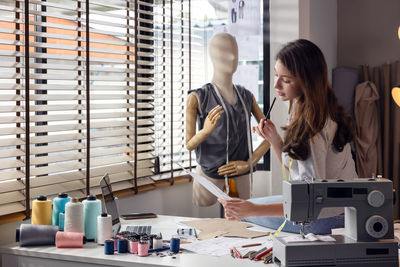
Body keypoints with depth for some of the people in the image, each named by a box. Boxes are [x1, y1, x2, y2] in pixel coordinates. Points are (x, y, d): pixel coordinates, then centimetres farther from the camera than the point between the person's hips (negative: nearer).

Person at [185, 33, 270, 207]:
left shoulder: (246, 97, 10)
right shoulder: (197, 98, -3)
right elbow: (189, 145, -4)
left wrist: (250, 162, -4)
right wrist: (205, 131, -24)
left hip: (240, 178, 4)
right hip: (209, 177, -3)